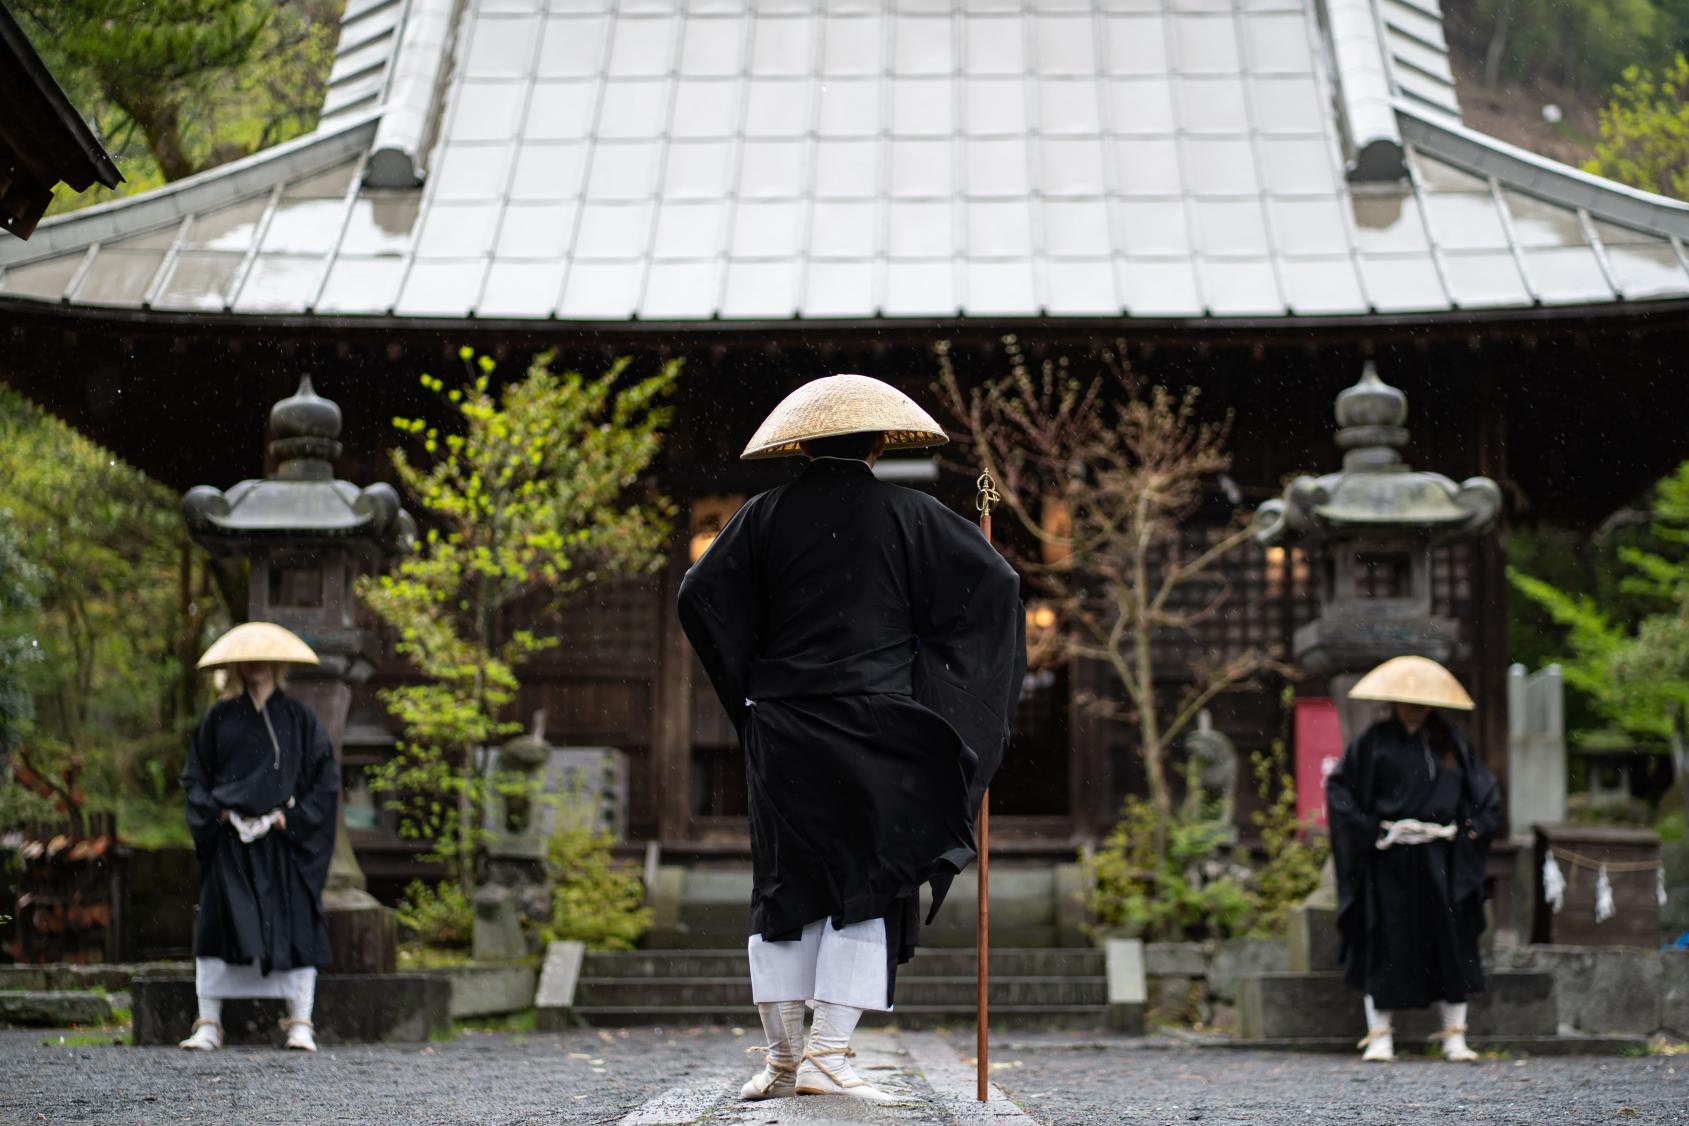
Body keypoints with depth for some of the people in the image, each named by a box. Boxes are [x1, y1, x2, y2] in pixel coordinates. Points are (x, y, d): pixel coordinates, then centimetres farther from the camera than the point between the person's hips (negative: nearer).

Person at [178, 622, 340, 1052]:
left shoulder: (298, 718, 6)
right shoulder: (220, 718, 10)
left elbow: (325, 778, 4)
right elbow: (194, 775, 11)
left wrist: (293, 816, -7)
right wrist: (216, 813, -5)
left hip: (285, 841, -1)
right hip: (231, 840, 1)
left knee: (294, 924, -4)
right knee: (218, 924, -4)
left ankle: (300, 1024, 0)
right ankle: (208, 1024, 1)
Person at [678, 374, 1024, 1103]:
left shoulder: (765, 516, 4)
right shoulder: (909, 515, 0)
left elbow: (701, 596, -1)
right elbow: (994, 583, -4)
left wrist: (752, 691, 9)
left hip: (783, 728, 2)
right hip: (879, 730, -2)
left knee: (786, 885, 10)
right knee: (870, 889, 1)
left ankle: (781, 1057, 9)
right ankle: (828, 1055, -7)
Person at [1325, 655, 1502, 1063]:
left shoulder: (1451, 743, 11)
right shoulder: (1374, 742, 3)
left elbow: (1485, 792, 16)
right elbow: (1338, 787, 0)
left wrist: (1471, 830, 1)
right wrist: (1367, 831, -9)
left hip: (1440, 860, 2)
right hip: (1389, 858, -2)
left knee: (1451, 943, 1)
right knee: (1385, 944, -2)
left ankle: (1455, 1036, 8)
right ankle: (1380, 1036, 5)